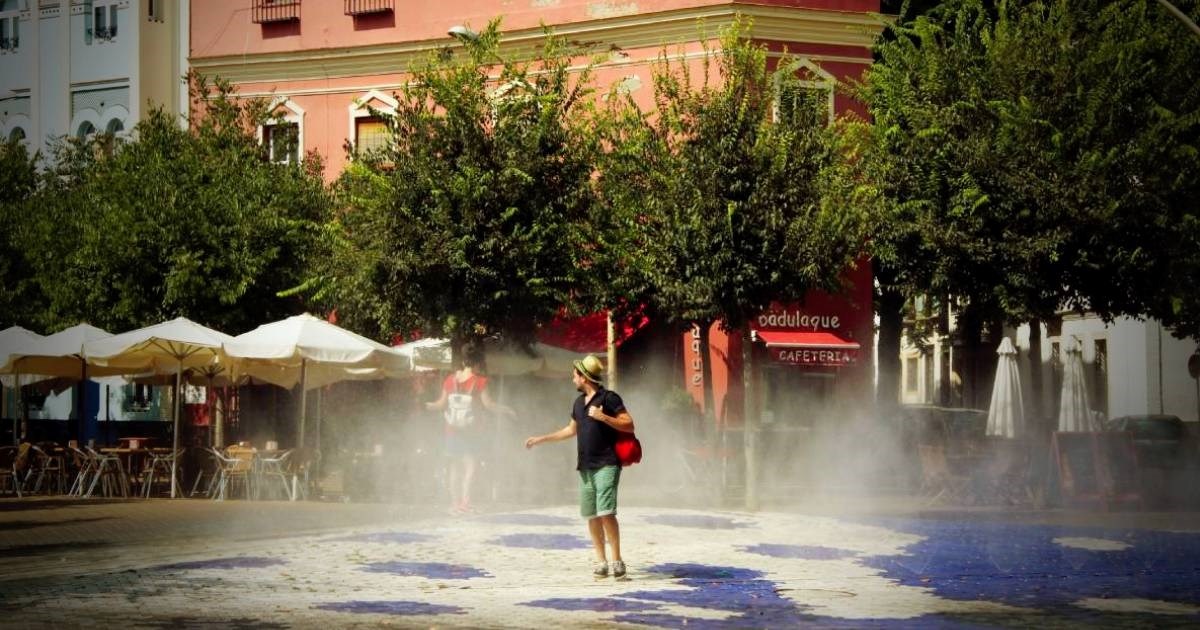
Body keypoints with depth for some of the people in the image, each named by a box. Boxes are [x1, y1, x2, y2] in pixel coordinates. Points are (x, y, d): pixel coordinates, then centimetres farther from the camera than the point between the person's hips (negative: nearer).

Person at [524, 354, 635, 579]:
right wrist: (541, 439, 32)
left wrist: (603, 417, -19)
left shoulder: (609, 398, -6)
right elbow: (571, 429, 31)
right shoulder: (579, 402, 17)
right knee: (591, 515, 5)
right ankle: (601, 561, 11)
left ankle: (617, 560, -10)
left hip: (606, 464, -8)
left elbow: (629, 425, -10)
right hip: (586, 466, 8)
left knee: (606, 512, -16)